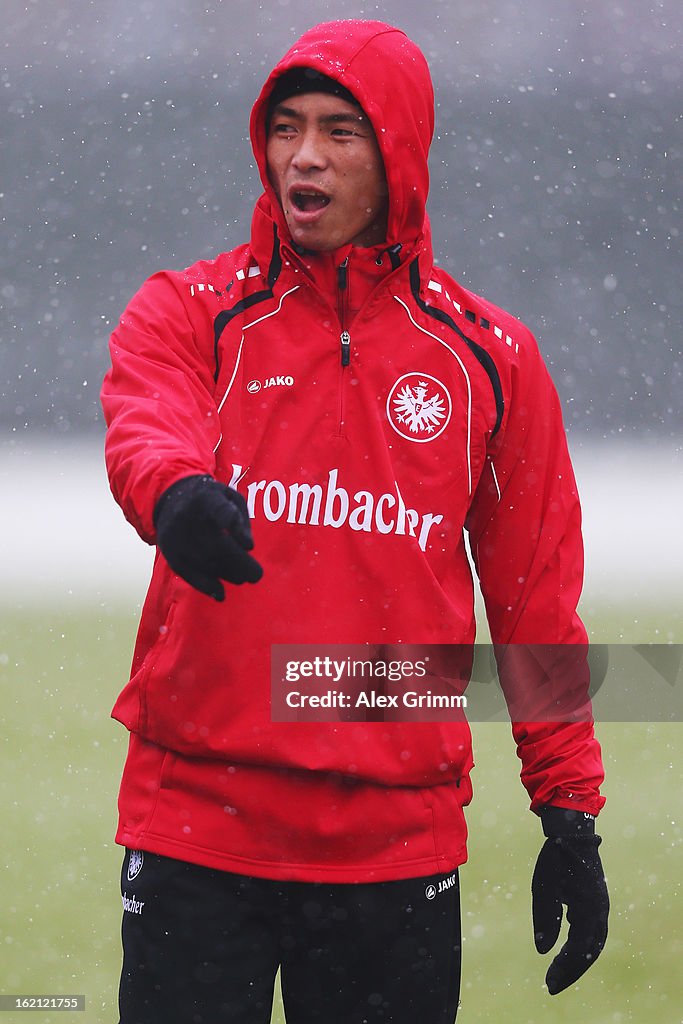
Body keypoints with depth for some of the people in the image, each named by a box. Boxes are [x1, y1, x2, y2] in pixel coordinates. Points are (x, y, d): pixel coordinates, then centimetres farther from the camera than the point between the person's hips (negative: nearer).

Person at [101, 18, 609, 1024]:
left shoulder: (491, 355, 9)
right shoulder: (190, 312, 5)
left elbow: (538, 600, 12)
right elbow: (145, 429, -17)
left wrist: (570, 813, 7)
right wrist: (177, 492, -41)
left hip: (399, 842, 1)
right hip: (198, 817, -1)